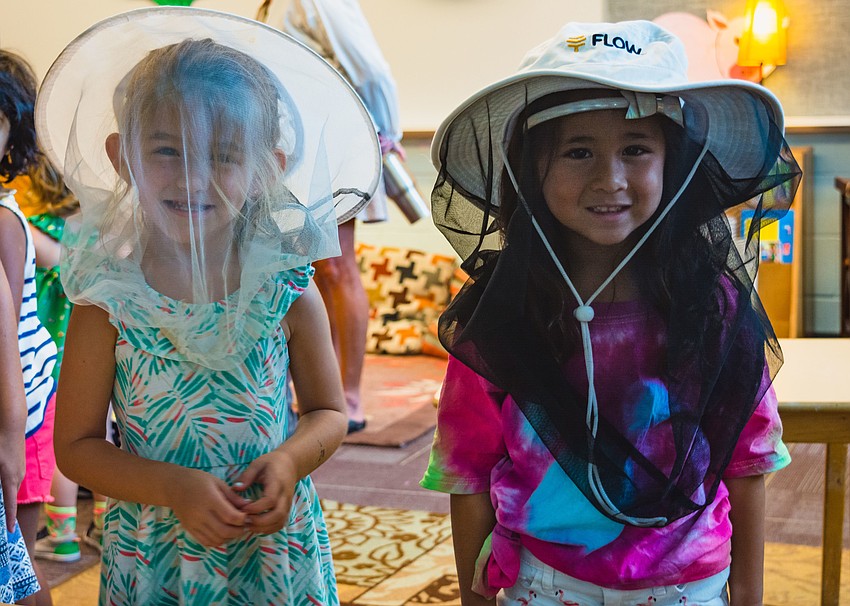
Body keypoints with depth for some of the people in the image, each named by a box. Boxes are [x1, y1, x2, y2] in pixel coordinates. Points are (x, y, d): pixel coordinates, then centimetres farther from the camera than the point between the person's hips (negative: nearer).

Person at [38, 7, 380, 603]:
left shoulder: (290, 293, -9)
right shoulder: (106, 300, -12)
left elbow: (329, 412, 4)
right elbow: (76, 444, -6)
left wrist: (291, 459, -17)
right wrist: (175, 488, -20)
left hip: (276, 551, 1)